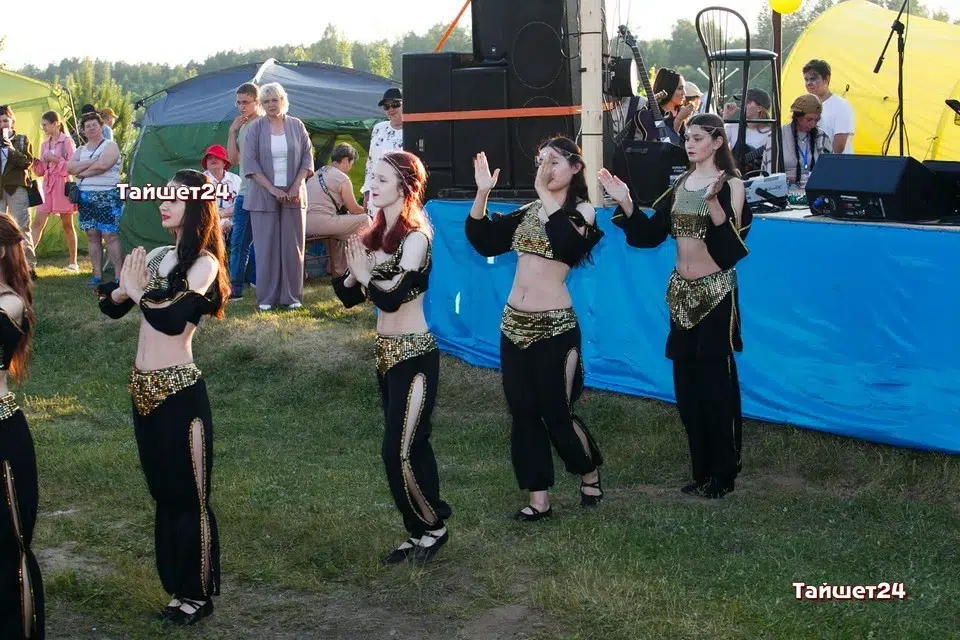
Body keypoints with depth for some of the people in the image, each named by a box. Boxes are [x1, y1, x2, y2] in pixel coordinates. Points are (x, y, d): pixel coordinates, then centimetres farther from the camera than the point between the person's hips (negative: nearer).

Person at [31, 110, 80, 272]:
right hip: (47, 186, 5)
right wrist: (35, 161, -1)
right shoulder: (45, 144, 15)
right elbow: (41, 170, 17)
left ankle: (73, 263, 10)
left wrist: (55, 159, -16)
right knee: (37, 222, -5)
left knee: (67, 225, 2)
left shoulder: (67, 141, -4)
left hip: (63, 185, -5)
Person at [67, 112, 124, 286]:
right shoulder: (81, 150, 18)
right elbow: (70, 167, 1)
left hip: (107, 196, -6)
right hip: (85, 197, 6)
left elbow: (103, 165, -17)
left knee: (110, 236, -10)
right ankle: (97, 274, 10)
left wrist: (82, 172, -5)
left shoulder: (111, 146, 1)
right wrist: (91, 162, -10)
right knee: (92, 236, 6)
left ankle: (119, 275, -10)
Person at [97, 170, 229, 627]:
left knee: (189, 498, 3)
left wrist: (139, 291, -11)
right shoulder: (156, 256, 10)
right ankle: (179, 587, 27)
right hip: (144, 387, 8)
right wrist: (123, 288, -10)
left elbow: (173, 320, -25)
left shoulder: (203, 263, -11)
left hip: (179, 391, -8)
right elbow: (110, 307, 10)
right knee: (163, 494, 15)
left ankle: (198, 595, 15)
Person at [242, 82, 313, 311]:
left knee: (292, 245, 3)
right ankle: (266, 298, 6)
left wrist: (296, 186, -7)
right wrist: (272, 189, -12)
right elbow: (249, 162, -4)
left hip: (293, 195, 1)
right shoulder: (256, 128, 0)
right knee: (266, 246, 0)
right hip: (264, 196, -1)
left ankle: (292, 296, 11)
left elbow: (307, 156, 5)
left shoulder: (296, 126, 5)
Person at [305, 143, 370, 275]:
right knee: (364, 220, 3)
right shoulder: (343, 179, -5)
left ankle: (339, 269, 34)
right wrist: (365, 210, 24)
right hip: (320, 222, -9)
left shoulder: (317, 174, 22)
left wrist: (360, 209, 33)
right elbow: (354, 210, 3)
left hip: (303, 224, 9)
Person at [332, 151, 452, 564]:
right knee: (411, 446, 13)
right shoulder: (375, 235, 9)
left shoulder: (415, 237, -14)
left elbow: (392, 298, -24)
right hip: (387, 352, 8)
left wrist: (364, 274, -10)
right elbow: (349, 297, 9)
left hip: (414, 355, -8)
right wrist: (347, 271, -9)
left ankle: (432, 526, 10)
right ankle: (420, 532, 21)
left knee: (399, 451, -8)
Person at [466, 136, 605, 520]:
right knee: (523, 413, 7)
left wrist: (544, 192, -28)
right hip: (514, 323, 6)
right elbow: (483, 241, 4)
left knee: (557, 414, 0)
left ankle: (590, 474, 27)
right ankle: (539, 500, 15)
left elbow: (565, 245, -26)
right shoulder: (528, 211, 11)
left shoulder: (582, 211, -5)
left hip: (554, 326, -6)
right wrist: (482, 194, -8)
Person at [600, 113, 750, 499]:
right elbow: (650, 233, 7)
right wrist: (625, 203, -6)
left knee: (716, 384, -2)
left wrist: (713, 202, -35)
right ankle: (702, 471, 20)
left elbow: (731, 243, -22)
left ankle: (724, 474, 10)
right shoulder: (681, 183, 9)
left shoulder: (731, 185, -9)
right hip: (681, 292, 6)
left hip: (715, 293, -6)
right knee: (687, 384, 9)